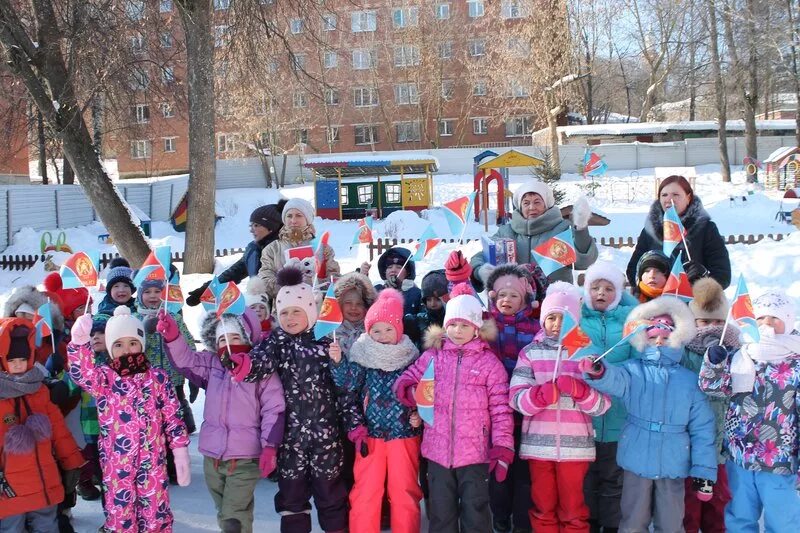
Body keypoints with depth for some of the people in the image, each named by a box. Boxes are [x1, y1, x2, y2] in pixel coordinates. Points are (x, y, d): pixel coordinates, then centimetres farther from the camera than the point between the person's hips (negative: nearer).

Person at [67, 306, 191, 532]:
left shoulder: (158, 378, 1)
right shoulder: (103, 377, -2)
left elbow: (173, 418, 3)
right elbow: (83, 373, -26)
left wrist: (181, 457, -1)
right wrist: (79, 342, -46)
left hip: (153, 463, 0)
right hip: (116, 464, 0)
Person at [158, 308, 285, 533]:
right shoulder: (211, 365, 9)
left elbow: (273, 410, -8)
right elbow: (185, 359, -1)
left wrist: (270, 446, -14)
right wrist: (173, 336, -21)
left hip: (245, 457, -5)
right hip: (212, 456, 5)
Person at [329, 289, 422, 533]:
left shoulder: (411, 358, -1)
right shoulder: (363, 357, -2)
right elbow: (348, 386, -12)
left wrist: (419, 415, -10)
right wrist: (338, 362, -25)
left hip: (404, 434, 0)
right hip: (370, 435, 0)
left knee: (403, 492, 9)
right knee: (365, 493, 5)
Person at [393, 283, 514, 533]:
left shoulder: (489, 361, -3)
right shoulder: (432, 355, 5)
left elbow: (500, 408, -5)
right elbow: (405, 382, 9)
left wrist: (503, 446, -10)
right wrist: (410, 392, -15)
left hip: (474, 452, -3)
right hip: (437, 450, 3)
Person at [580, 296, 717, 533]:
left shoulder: (690, 381, 2)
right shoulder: (633, 370, 0)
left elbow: (702, 430, 2)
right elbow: (614, 379, -23)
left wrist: (704, 470, -3)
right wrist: (597, 372, -47)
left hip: (673, 466, 1)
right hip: (636, 462, 0)